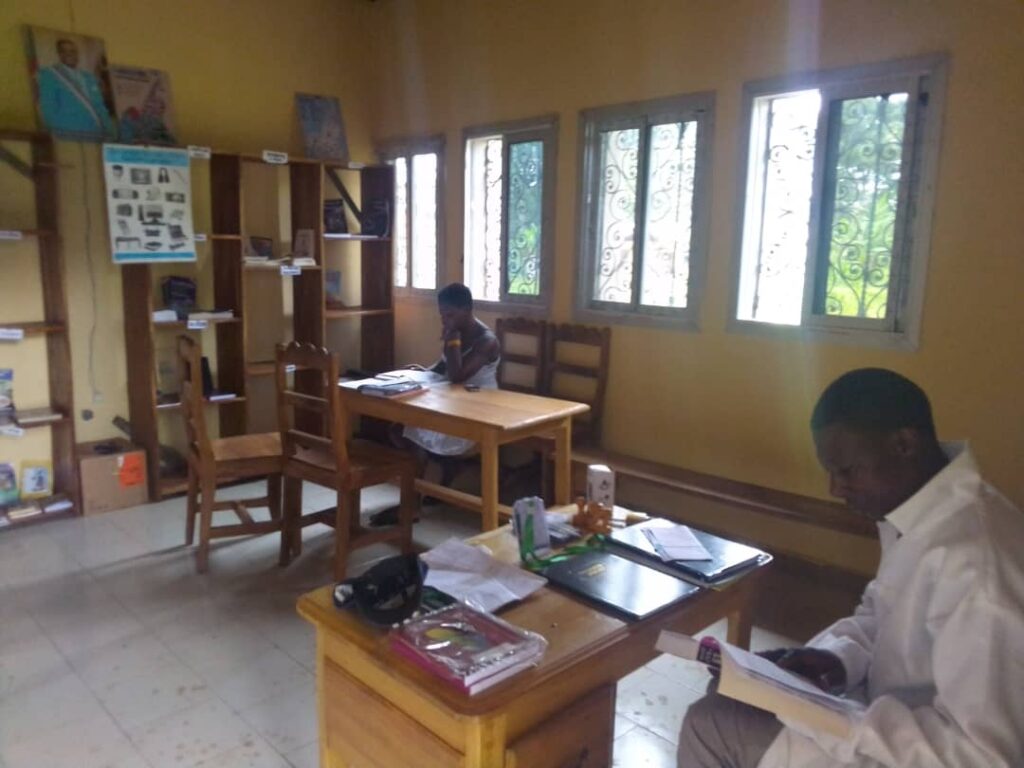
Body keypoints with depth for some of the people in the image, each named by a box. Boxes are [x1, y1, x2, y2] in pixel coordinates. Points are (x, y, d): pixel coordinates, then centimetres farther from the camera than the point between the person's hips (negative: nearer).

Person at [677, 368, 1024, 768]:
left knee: (715, 724, -9)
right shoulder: (915, 508, -3)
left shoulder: (974, 564, -33)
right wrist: (838, 654, -6)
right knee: (712, 716, 10)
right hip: (893, 707, 9)